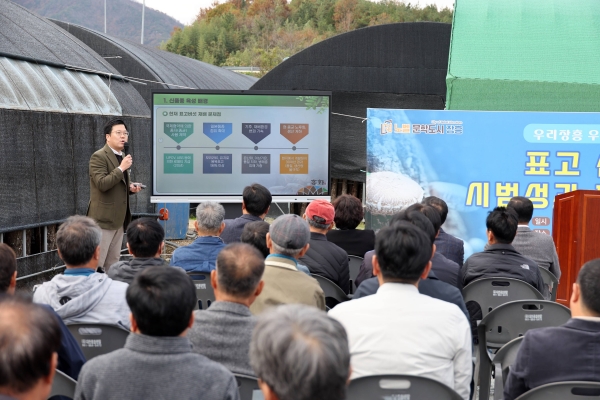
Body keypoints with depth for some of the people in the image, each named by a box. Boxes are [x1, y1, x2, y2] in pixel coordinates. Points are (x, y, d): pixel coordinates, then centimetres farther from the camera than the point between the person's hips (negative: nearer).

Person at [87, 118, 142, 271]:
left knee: (113, 264, 12)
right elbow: (102, 184, -23)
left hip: (118, 219, 9)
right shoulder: (98, 157, -11)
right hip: (103, 218, -9)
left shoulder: (123, 157, 16)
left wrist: (130, 187, 7)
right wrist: (122, 168, -22)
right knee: (97, 263, -7)